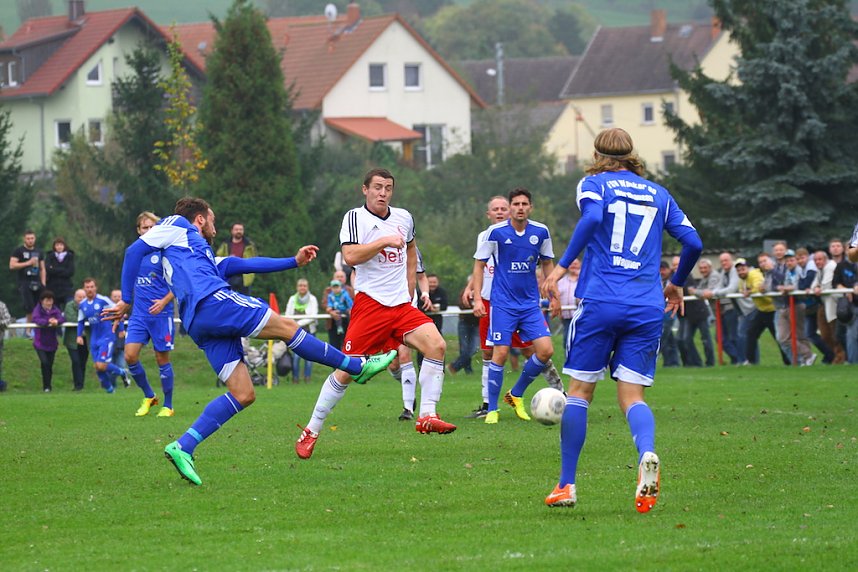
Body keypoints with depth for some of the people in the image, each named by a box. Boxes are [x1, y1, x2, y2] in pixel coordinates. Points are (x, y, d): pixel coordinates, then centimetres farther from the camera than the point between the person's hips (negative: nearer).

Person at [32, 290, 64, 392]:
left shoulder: (55, 310, 2)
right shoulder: (37, 310, -7)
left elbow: (61, 318, -14)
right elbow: (35, 319, -25)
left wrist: (56, 321, -38)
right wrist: (48, 321, -39)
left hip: (52, 343, 3)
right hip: (40, 343, -3)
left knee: (50, 365, 8)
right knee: (44, 362, -17)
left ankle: (48, 385, 22)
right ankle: (46, 386, -8)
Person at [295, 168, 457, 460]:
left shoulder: (404, 218, 12)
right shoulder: (355, 217, -4)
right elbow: (350, 256, -19)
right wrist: (385, 241, -22)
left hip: (401, 304, 5)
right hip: (370, 303, -5)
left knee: (436, 345, -17)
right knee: (347, 371, -7)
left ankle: (427, 416, -13)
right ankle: (311, 431, 6)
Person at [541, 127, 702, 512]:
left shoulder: (593, 184, 6)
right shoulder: (659, 195, 17)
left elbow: (593, 217, -16)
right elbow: (693, 243, 12)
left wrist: (562, 266, -17)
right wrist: (676, 283, 29)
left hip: (600, 303, -3)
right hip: (647, 308, 3)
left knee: (580, 390, 8)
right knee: (632, 395, 3)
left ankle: (566, 485, 9)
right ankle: (647, 455, -29)